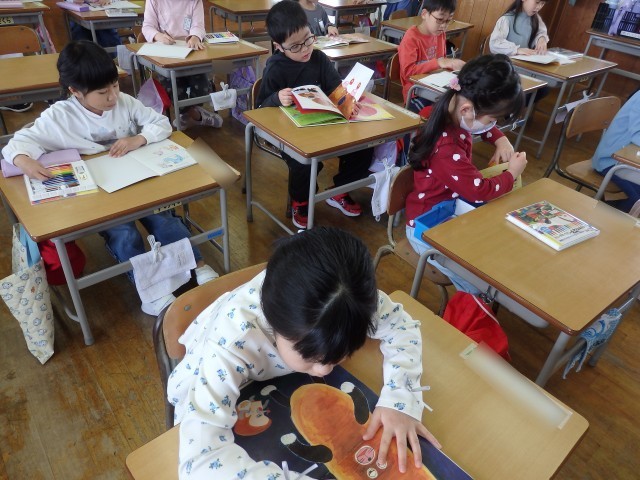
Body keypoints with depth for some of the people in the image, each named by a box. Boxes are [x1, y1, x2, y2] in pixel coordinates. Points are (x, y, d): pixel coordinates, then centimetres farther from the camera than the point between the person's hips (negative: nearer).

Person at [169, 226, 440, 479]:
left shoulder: (349, 295, -31)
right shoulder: (234, 338, -42)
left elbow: (401, 325, -17)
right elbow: (201, 455, -46)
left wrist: (400, 399, -32)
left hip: (280, 380, 4)